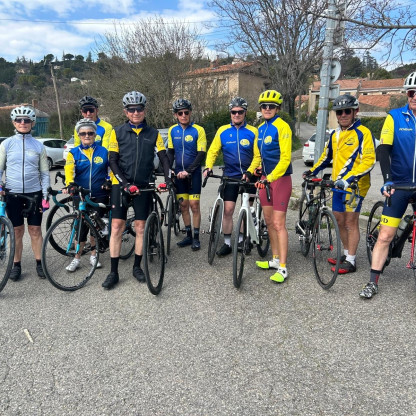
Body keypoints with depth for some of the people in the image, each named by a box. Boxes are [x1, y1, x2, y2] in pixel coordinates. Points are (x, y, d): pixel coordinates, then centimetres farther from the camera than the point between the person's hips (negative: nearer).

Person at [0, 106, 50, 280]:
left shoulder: (39, 146, 3)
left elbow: (45, 173, 5)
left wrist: (45, 196, -1)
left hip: (34, 193, 0)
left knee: (35, 229, 5)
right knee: (17, 230, 7)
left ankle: (39, 263, 17)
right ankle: (16, 265, 19)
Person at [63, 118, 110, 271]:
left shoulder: (103, 151, 6)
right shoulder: (74, 153, 3)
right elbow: (69, 170, -12)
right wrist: (70, 184, -30)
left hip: (100, 195, 1)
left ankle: (93, 255, 23)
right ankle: (77, 258, 11)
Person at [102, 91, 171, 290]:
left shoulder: (153, 133, 5)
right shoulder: (117, 132, 1)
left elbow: (164, 158, 1)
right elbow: (112, 161, -3)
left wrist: (168, 179, -15)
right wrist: (125, 183, -15)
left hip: (144, 186, 1)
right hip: (121, 184, -1)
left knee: (140, 227, 4)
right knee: (117, 226, -3)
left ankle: (137, 267, 21)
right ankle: (113, 272, 7)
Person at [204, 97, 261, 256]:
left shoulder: (253, 132, -4)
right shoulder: (223, 131, 1)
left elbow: (257, 155, -6)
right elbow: (213, 151, 2)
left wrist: (249, 172, -20)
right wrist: (208, 167, -15)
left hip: (247, 176, -1)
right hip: (230, 176, 1)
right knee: (228, 209, -2)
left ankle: (242, 240, 25)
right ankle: (227, 243, 9)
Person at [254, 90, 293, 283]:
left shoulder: (282, 127, -13)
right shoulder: (261, 128, 12)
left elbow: (285, 158, -19)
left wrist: (271, 177, -26)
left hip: (280, 179, -8)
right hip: (265, 179, 8)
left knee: (278, 224, -7)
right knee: (269, 222, 12)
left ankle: (282, 268, 1)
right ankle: (276, 259, 26)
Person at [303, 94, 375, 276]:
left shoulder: (362, 133, -10)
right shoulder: (335, 134, 13)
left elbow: (369, 160, -18)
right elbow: (326, 156, 25)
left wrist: (349, 178, -28)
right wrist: (312, 171, 14)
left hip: (354, 185, -7)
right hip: (338, 185, 7)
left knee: (351, 222, -3)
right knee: (340, 221, 13)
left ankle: (350, 262, 7)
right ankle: (346, 254, 29)